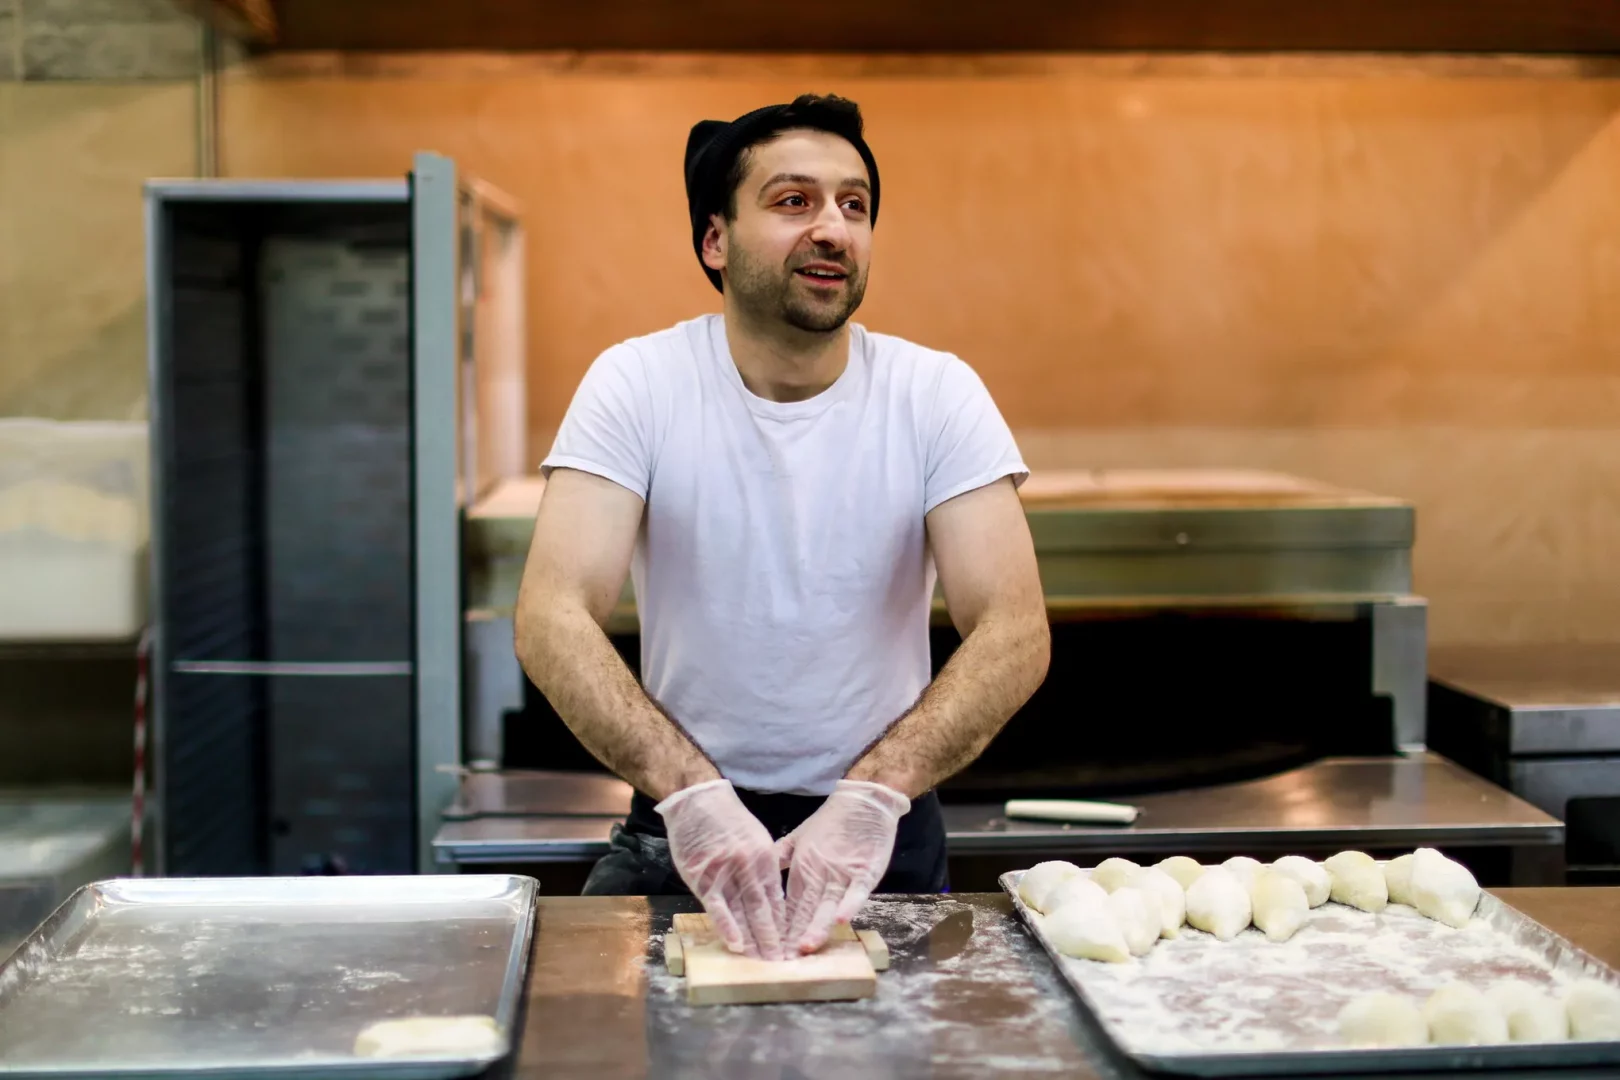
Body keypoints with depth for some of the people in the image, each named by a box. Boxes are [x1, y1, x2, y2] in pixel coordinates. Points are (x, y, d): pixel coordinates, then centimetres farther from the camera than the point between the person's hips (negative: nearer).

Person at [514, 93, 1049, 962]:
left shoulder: (938, 394, -6)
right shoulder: (637, 384, -8)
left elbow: (1014, 631, -14)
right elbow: (551, 619, -18)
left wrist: (874, 793, -29)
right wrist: (689, 790, -33)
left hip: (882, 833, 0)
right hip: (682, 826, 0)